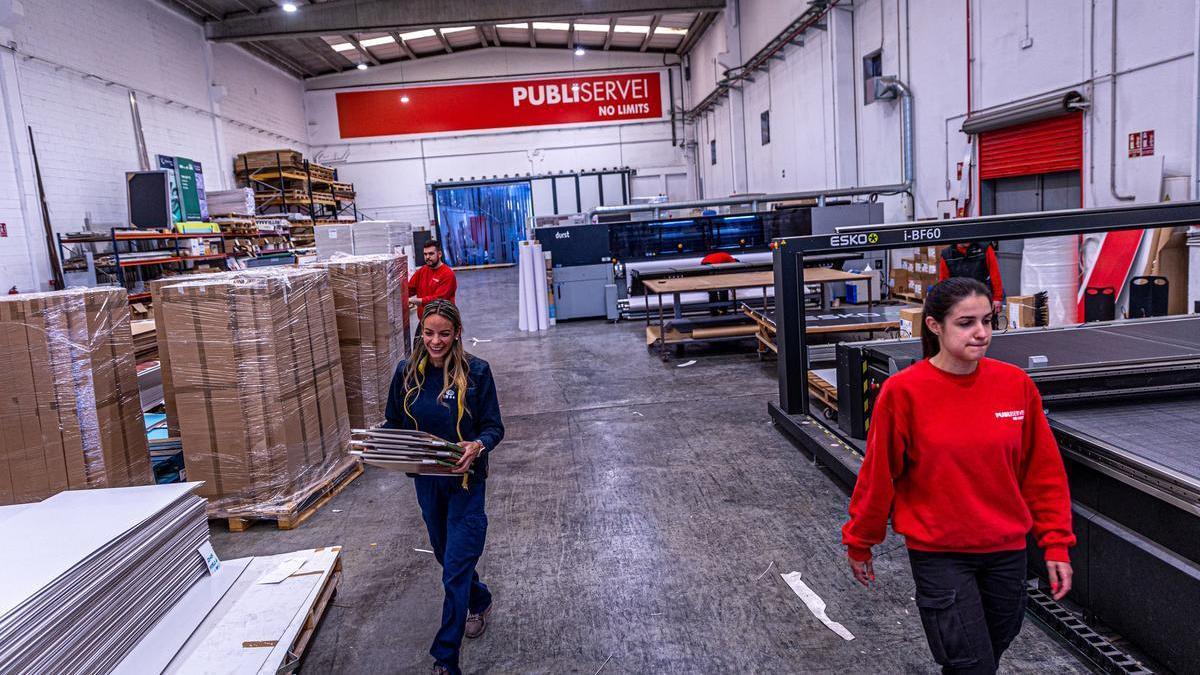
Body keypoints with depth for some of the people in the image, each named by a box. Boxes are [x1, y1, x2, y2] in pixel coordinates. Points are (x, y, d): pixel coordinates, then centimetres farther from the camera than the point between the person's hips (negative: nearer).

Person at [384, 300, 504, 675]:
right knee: (447, 556, 22)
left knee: (456, 568, -4)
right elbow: (394, 422, 6)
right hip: (426, 481, 5)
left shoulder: (475, 371, -14)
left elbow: (494, 427, -11)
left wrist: (478, 446, -32)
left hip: (465, 479, -5)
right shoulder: (407, 372, -3)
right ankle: (480, 602, 51)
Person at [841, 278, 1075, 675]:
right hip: (938, 554, -4)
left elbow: (1043, 471, 3)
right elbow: (879, 474, -8)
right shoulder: (904, 391, -16)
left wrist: (1056, 544, 3)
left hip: (1007, 550, 4)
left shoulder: (1016, 384, -6)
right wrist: (859, 543, 1)